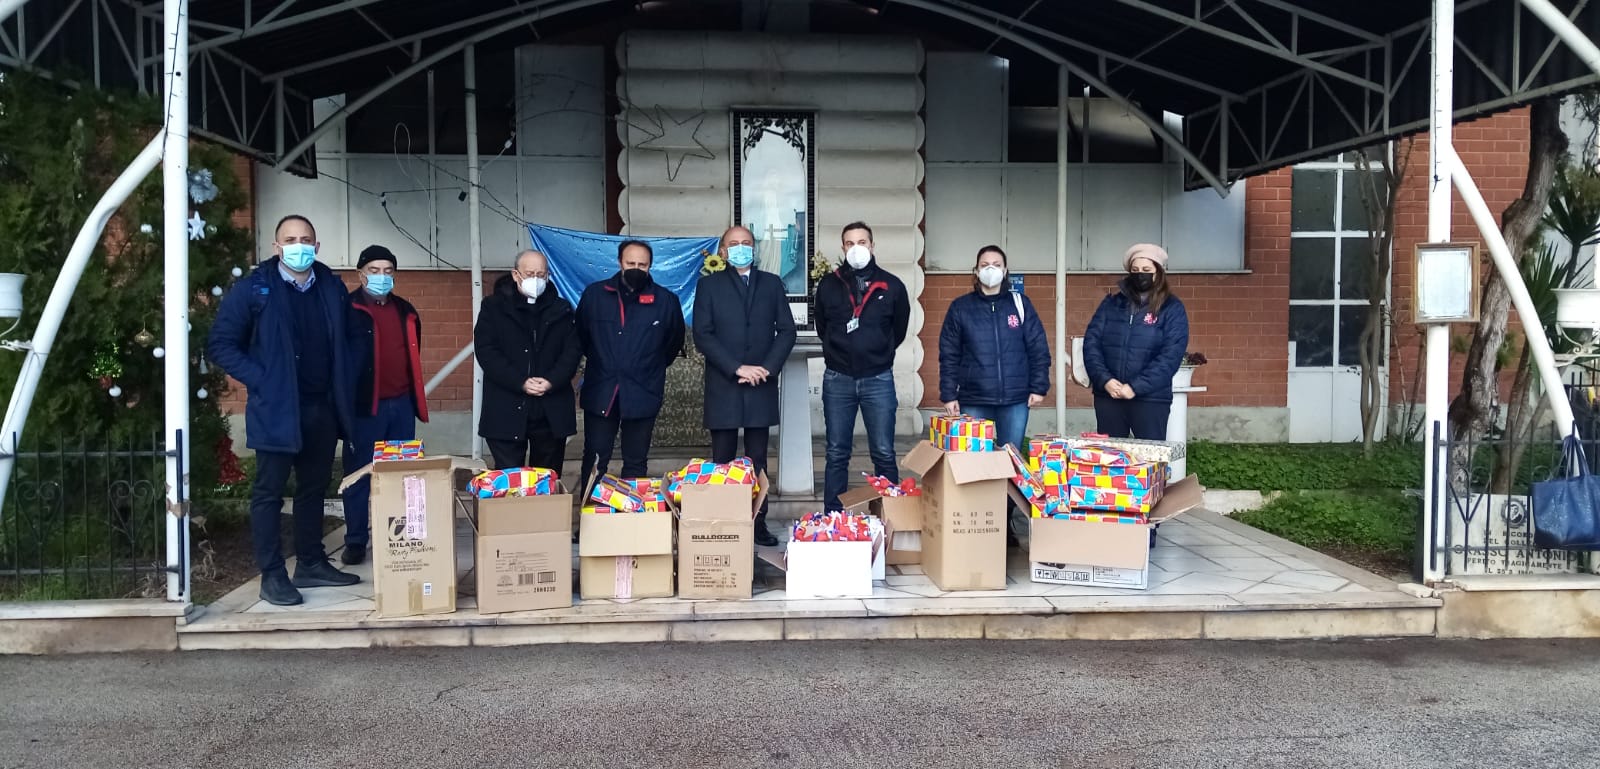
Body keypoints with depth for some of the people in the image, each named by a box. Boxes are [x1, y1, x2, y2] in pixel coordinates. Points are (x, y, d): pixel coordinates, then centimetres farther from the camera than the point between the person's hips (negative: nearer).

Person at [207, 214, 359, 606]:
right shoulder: (254, 288, -6)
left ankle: (311, 564, 25)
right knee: (268, 493, 2)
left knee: (314, 489, 14)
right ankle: (272, 576, 10)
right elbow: (221, 345, -5)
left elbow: (345, 341, 16)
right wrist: (260, 380, -13)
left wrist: (344, 389, 5)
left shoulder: (332, 287, 7)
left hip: (324, 409, 5)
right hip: (276, 410, -5)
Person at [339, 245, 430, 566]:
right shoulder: (348, 309, -4)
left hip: (401, 404, 5)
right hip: (365, 406, -5)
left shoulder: (405, 311, 14)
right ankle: (355, 542, 10)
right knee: (359, 475, 2)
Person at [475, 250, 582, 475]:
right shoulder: (494, 306, 5)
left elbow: (572, 349, 4)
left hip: (552, 411, 3)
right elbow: (485, 350, -5)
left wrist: (552, 381, -14)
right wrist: (520, 383, -15)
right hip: (507, 410, -2)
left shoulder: (561, 308, 12)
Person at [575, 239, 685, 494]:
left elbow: (674, 341, 14)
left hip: (643, 394, 0)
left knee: (636, 463, 10)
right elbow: (581, 334, 14)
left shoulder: (666, 301, -1)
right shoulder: (594, 294, 0)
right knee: (594, 462, 4)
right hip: (600, 392, 0)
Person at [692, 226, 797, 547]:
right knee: (722, 459, 1)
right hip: (723, 387, -2)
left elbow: (786, 330, 6)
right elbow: (703, 336, -4)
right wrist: (737, 369, -13)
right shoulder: (709, 285, 5)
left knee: (758, 459, 5)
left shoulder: (772, 283, 11)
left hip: (762, 386, 2)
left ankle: (758, 523, 8)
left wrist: (768, 368, -8)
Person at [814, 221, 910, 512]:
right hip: (838, 379, 1)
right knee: (836, 454, 6)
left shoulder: (892, 286, 0)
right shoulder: (828, 285, 3)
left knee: (884, 454, 2)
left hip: (879, 379, -1)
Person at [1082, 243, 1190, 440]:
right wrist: (1104, 380, -13)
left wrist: (1135, 387, -17)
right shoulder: (1111, 304, 10)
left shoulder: (1172, 309, 1)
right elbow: (1091, 342, 3)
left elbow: (1170, 355, -9)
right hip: (1107, 396, 3)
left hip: (1151, 399, -3)